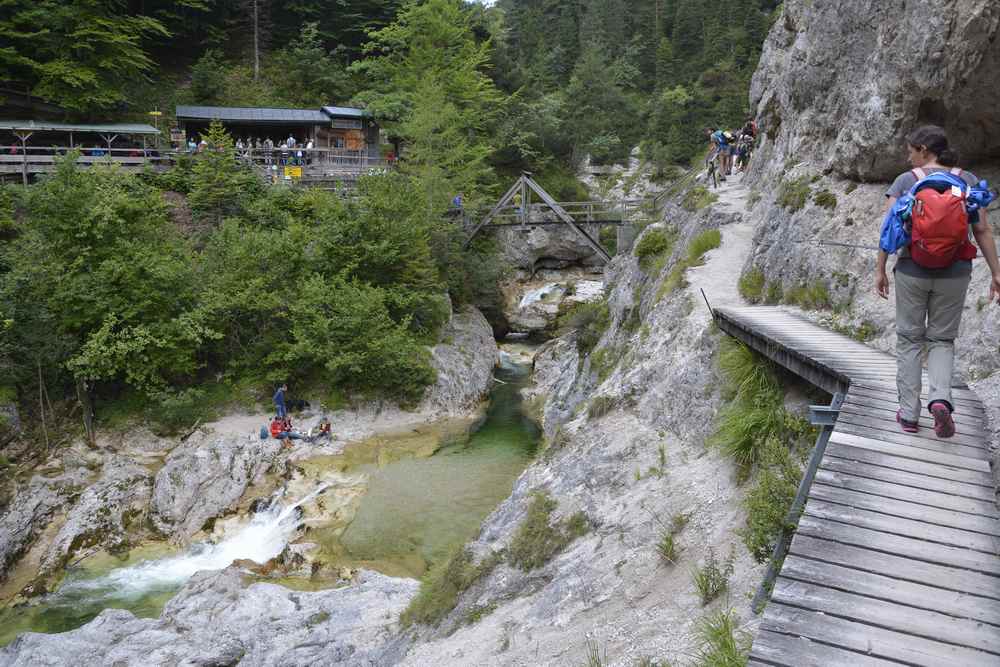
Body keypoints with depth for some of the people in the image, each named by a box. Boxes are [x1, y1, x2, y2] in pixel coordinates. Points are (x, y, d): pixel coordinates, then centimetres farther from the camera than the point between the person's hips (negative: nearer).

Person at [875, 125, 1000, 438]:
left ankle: (909, 414, 9)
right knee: (942, 340, 15)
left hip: (912, 271, -1)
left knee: (909, 339, 11)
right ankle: (940, 399, -10)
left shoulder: (905, 181, -3)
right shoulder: (968, 181, 2)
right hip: (954, 274, 1)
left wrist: (880, 270, -2)